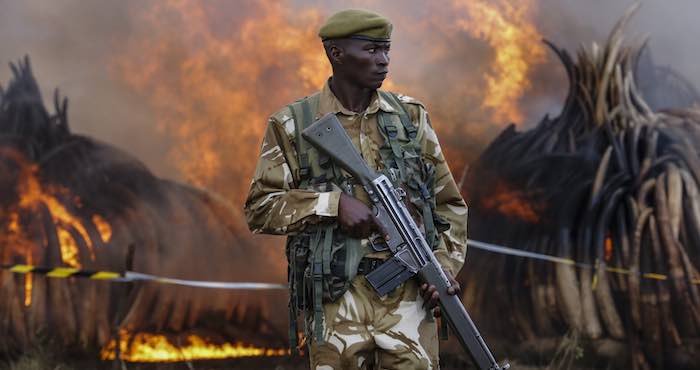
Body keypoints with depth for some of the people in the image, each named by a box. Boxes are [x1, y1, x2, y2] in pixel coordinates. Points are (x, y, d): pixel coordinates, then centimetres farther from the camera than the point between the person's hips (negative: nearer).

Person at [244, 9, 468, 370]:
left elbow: (449, 203, 14)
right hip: (337, 299, -2)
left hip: (408, 295, 2)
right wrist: (334, 203, -13)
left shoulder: (410, 116, 9)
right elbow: (259, 208, -2)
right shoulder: (293, 125, 2)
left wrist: (445, 265, -2)